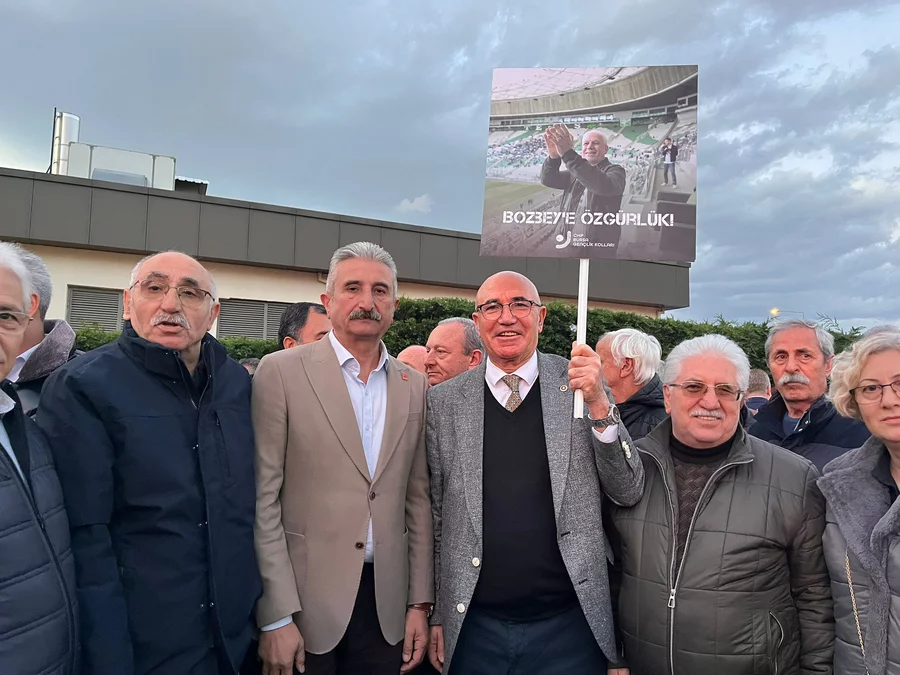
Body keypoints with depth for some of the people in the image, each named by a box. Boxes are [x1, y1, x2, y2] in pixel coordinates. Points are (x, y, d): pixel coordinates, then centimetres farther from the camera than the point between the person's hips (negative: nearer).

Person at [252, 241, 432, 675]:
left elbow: (418, 500, 8)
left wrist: (420, 601, 6)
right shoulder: (281, 371, -8)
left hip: (387, 605, 4)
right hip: (305, 602, -3)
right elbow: (263, 501, -9)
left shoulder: (414, 386, 5)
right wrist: (276, 617, -11)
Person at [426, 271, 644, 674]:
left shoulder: (580, 384, -4)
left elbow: (628, 493, -4)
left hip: (569, 622, 0)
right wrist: (435, 612, 6)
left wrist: (599, 404, -18)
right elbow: (435, 516, 4)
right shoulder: (444, 401, -2)